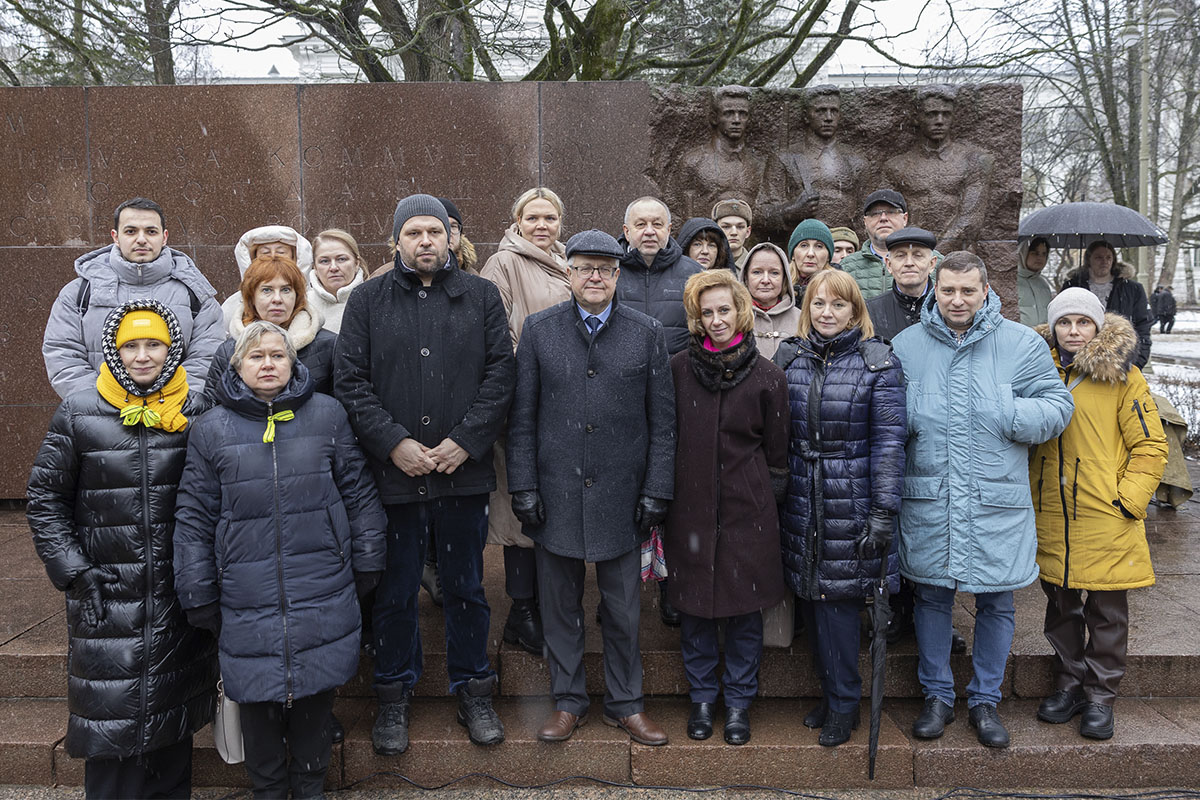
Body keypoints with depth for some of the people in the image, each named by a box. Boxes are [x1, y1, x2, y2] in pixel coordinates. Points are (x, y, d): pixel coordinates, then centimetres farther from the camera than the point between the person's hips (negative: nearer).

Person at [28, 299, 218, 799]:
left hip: (180, 591, 2)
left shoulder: (197, 413, 0)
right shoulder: (80, 414, -2)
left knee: (175, 707, 15)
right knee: (111, 716, 2)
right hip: (107, 594, -2)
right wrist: (73, 571, -5)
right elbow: (45, 499, 3)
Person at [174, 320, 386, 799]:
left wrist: (367, 564, 8)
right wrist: (199, 595, 4)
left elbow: (359, 494, 7)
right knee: (257, 701, 9)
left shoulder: (327, 416, 2)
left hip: (322, 595, 0)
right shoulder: (211, 429, 2)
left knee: (316, 695, 10)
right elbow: (194, 519, 5)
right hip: (248, 602, 0)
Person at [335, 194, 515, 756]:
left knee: (465, 587, 13)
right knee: (395, 592, 11)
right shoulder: (368, 301, 5)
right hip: (393, 473, 0)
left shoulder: (481, 296, 6)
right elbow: (350, 381, -1)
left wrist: (465, 440, -11)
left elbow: (501, 371, -1)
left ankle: (473, 691, 30)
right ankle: (394, 696, 30)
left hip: (465, 472, 0)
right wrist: (393, 442, -12)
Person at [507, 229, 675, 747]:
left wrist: (657, 490, -2)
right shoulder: (539, 330, 3)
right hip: (555, 492, 1)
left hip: (620, 492, 0)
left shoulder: (647, 333, 3)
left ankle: (625, 704, 27)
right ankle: (567, 702, 27)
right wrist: (523, 486, -2)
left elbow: (662, 419, 3)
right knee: (560, 603, 11)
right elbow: (522, 417, 4)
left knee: (623, 607, 9)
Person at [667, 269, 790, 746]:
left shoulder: (766, 377, -1)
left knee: (744, 607, 7)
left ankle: (739, 701, 24)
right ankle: (702, 697, 27)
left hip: (748, 509, -1)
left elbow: (777, 452, 4)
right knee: (694, 603, 9)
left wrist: (770, 505, 2)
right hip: (690, 505, 1)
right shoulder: (678, 370, 2)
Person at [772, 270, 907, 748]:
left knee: (838, 594, -1)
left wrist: (884, 512, -11)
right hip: (801, 497, 4)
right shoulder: (788, 358, 8)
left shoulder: (878, 361, -4)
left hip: (851, 498, -4)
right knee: (811, 597, 9)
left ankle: (844, 704, 16)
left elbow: (889, 439, -6)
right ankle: (830, 694, 26)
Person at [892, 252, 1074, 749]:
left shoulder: (1022, 344, -1)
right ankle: (937, 696, 29)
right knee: (931, 597, 12)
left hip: (998, 502, -1)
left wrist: (1002, 415, -17)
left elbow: (1057, 408, -2)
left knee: (995, 604, 11)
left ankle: (985, 700, 30)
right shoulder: (906, 345, 4)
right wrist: (910, 419, -10)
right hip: (927, 502, 1)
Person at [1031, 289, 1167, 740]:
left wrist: (1129, 499, -11)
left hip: (1106, 521, -3)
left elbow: (1151, 445, -3)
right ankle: (1069, 683, 30)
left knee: (1107, 612, 6)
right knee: (1061, 606, 14)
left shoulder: (1122, 377, -3)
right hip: (1051, 520, 4)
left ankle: (1100, 696, 21)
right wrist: (1027, 494, 8)